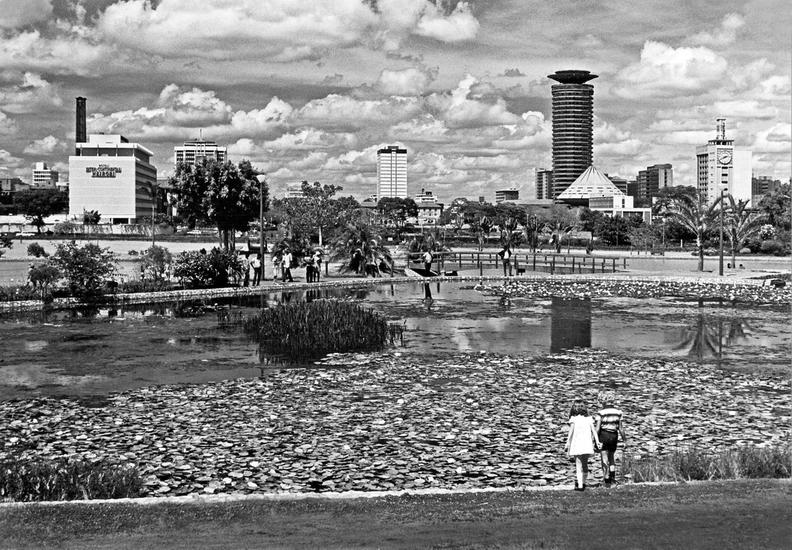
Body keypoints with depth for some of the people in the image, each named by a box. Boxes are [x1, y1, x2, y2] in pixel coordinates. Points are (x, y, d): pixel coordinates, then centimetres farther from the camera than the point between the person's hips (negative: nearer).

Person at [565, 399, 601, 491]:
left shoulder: (573, 418, -2)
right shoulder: (588, 418, 8)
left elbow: (571, 432, -4)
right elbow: (593, 431, 3)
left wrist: (567, 444, 1)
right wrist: (597, 442, 3)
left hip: (577, 444, -3)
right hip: (587, 444, 3)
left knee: (578, 466, -2)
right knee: (585, 465, 19)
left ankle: (580, 485, -10)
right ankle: (583, 483, 29)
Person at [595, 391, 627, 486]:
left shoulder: (601, 412, -12)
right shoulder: (618, 412, -2)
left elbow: (598, 428, -12)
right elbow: (621, 428, 0)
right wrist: (624, 439, 12)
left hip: (603, 435, -4)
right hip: (614, 435, 4)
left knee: (604, 459, 4)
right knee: (611, 457, 21)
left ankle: (607, 480, 3)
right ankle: (612, 477, 13)